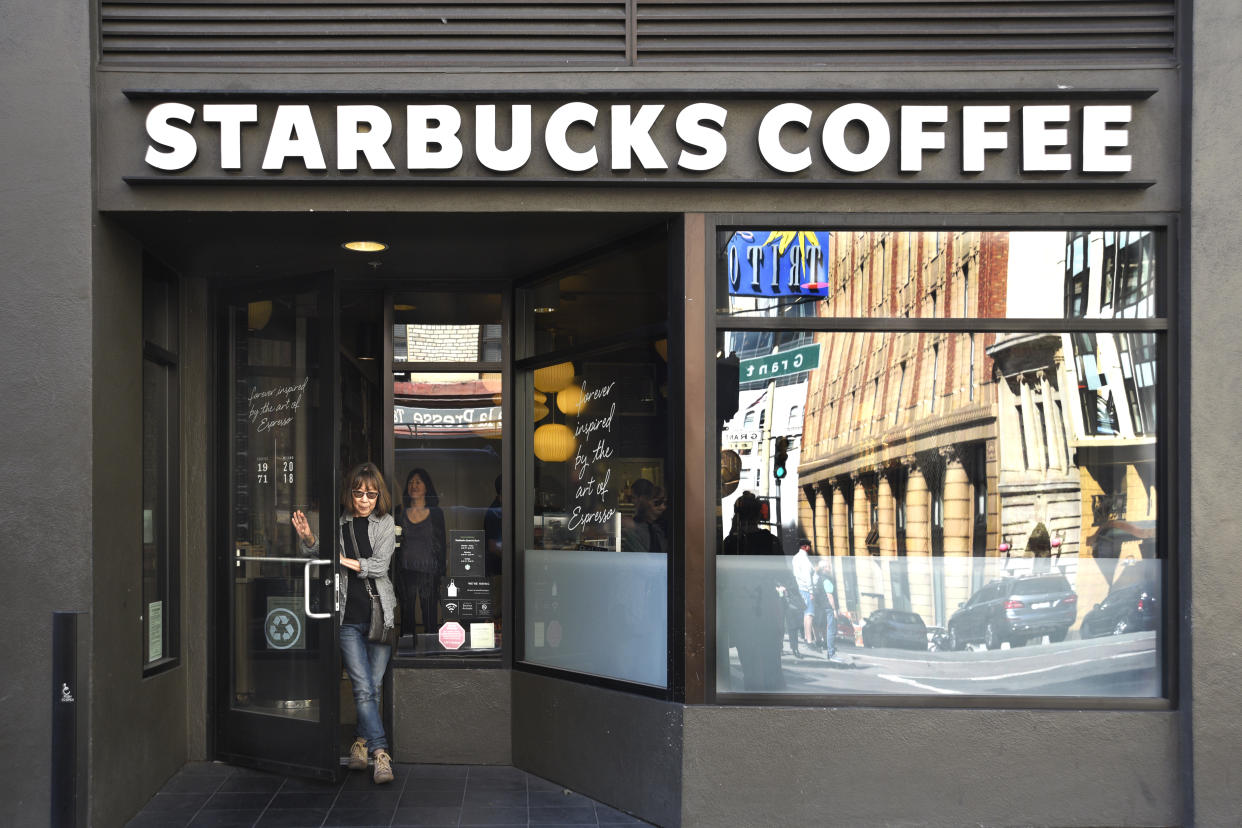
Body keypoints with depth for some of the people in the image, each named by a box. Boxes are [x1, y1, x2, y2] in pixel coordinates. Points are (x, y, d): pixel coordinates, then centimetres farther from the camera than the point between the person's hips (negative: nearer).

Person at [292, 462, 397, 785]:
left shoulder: (385, 524, 6)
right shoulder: (338, 524, 5)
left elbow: (380, 565, -3)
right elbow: (318, 556, 6)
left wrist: (342, 559, -10)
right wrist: (309, 539, -13)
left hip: (380, 614, 1)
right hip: (348, 618, -1)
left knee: (373, 686, 3)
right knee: (363, 688, -10)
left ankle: (360, 741, 22)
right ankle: (381, 753, -12)